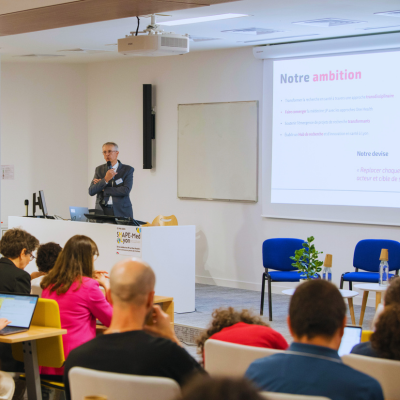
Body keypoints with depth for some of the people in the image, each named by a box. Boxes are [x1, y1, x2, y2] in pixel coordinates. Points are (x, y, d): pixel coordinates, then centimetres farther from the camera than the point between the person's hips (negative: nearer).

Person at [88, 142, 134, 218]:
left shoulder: (127, 170, 2)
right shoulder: (99, 169, 12)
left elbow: (125, 191, -12)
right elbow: (91, 192, 2)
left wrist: (103, 189, -6)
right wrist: (105, 180, -13)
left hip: (121, 212, -2)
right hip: (102, 211, 2)